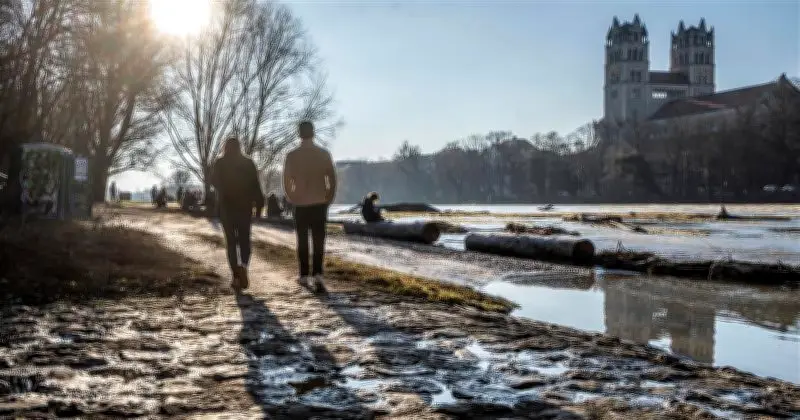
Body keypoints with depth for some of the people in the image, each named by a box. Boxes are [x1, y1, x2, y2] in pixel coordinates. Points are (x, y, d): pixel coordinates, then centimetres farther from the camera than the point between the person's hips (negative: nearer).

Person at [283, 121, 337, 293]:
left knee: (302, 241, 11)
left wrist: (293, 199, 12)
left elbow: (287, 181, -2)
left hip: (301, 204, 0)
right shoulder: (324, 154, -2)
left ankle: (304, 276, 17)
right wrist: (329, 199, 9)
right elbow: (332, 180, -2)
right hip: (320, 203, 0)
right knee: (319, 241, 2)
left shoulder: (292, 155, -5)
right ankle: (317, 275, -13)